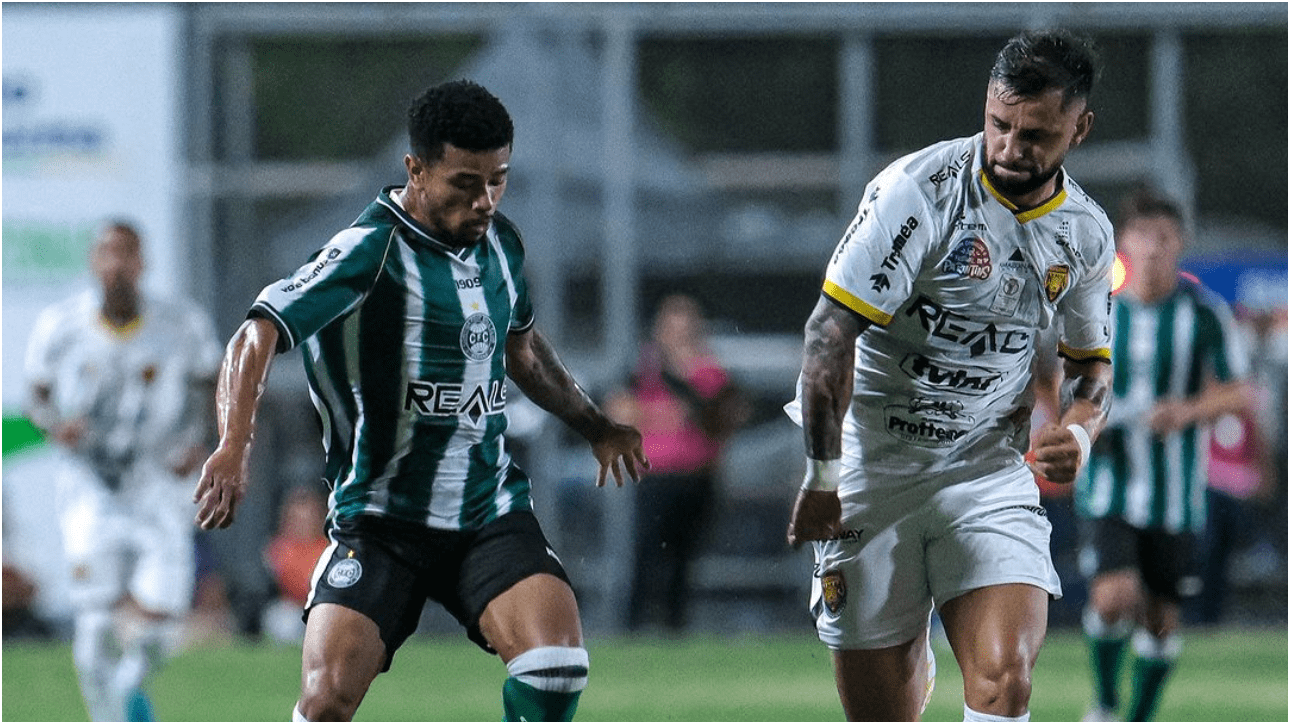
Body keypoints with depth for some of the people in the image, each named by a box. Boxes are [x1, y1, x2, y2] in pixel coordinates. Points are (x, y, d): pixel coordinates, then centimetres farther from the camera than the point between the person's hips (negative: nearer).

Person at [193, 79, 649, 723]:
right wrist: (233, 448, -40)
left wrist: (595, 428, 33)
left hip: (490, 514, 5)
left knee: (557, 658, -21)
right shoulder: (371, 251, -15)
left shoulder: (499, 242, 7)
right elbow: (257, 337, -25)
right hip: (380, 519, -4)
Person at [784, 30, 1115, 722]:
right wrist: (822, 478, -15)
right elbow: (831, 331, -15)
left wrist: (1077, 431, -4)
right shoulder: (921, 190, -15)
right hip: (871, 474, -3)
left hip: (990, 476, 3)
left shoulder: (1086, 234, 3)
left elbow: (1089, 358, 19)